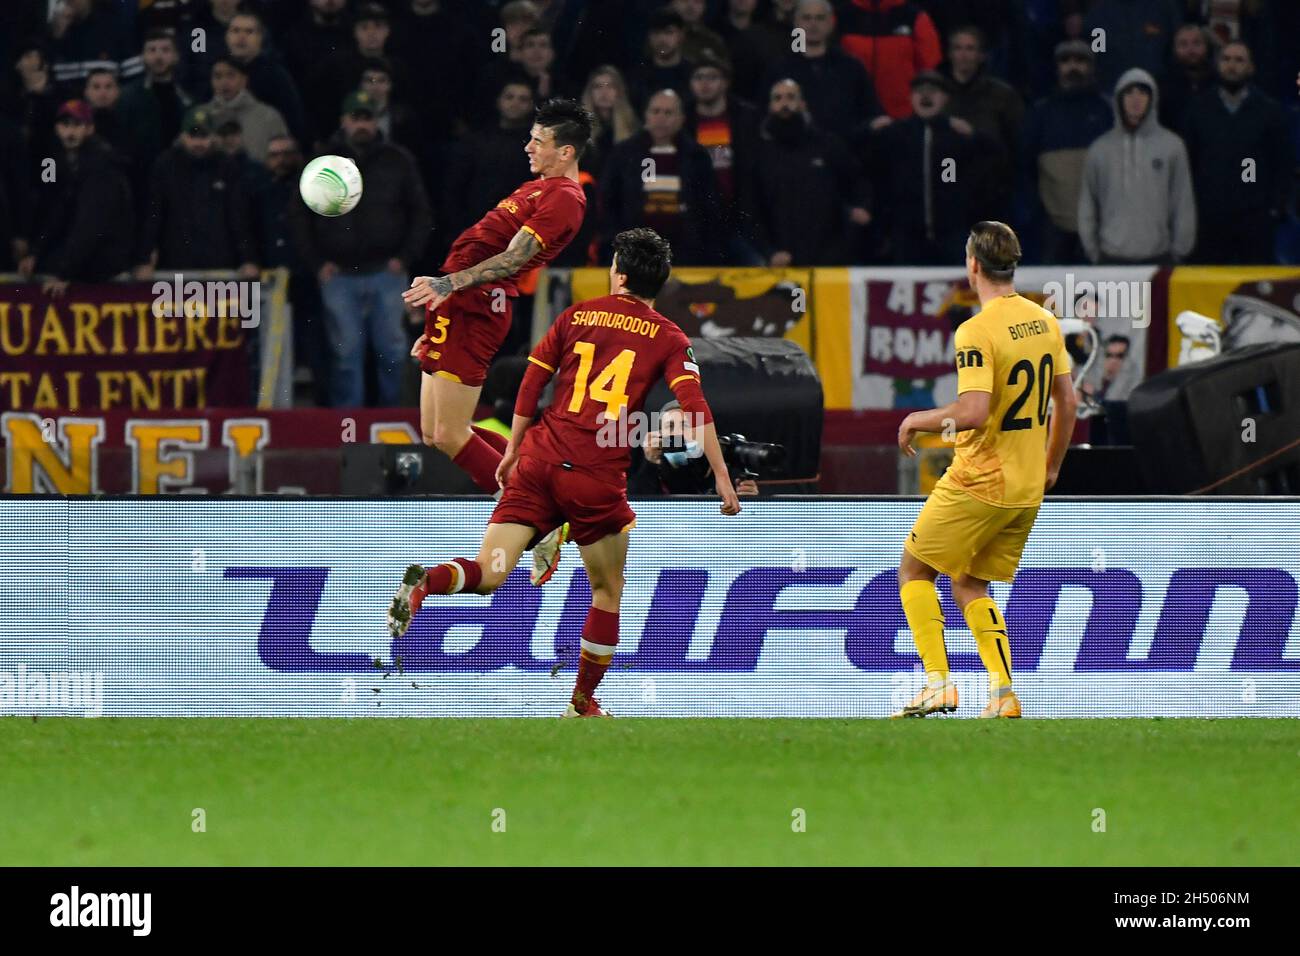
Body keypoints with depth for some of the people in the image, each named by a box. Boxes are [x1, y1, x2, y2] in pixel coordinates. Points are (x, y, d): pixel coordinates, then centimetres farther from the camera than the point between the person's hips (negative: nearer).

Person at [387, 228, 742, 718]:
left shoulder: (577, 315, 13)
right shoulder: (668, 338, 5)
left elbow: (532, 383, 13)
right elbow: (695, 407, -7)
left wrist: (513, 450, 23)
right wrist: (722, 477, -7)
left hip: (540, 459, 2)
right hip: (598, 476, -2)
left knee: (488, 574, -4)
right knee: (608, 592, 19)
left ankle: (426, 583, -36)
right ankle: (584, 702, 23)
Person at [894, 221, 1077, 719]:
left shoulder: (977, 332, -17)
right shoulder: (1044, 321, 6)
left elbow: (973, 412, -26)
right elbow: (1067, 402, 12)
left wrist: (918, 420, -9)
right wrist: (1050, 467, 23)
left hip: (979, 482, -7)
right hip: (1027, 490, 7)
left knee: (914, 569, 9)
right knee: (969, 584, 17)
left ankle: (938, 683, -1)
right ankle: (1003, 693, 3)